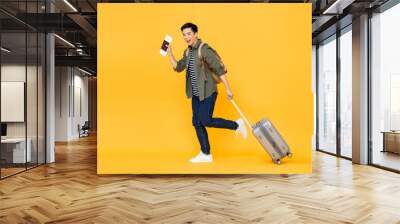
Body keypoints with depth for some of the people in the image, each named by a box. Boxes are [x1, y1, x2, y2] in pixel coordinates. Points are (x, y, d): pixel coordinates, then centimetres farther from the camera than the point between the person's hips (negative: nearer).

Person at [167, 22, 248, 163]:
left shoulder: (205, 50, -15)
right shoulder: (187, 52, 10)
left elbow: (220, 69, -17)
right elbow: (178, 67, 15)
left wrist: (228, 89, -18)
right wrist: (169, 52, 6)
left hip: (208, 92, -8)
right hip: (196, 94, 8)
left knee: (206, 121, -12)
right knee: (197, 122, 6)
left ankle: (236, 125, 9)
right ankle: (206, 154, 16)